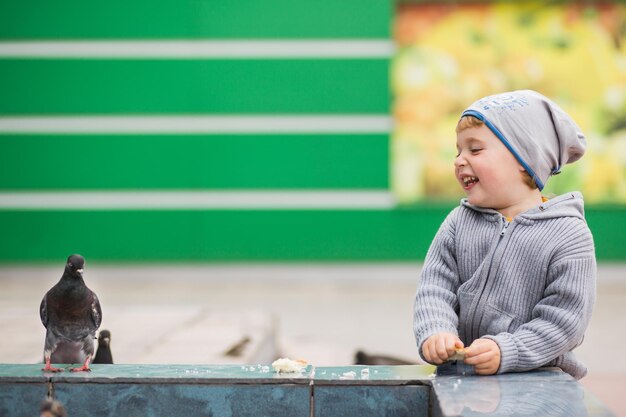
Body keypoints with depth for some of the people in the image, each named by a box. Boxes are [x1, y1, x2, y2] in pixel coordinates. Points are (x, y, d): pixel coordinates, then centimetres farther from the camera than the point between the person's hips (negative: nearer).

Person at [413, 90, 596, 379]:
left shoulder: (569, 235, -3)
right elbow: (434, 288, 3)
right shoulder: (458, 224, 10)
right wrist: (435, 333, -18)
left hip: (538, 377, -3)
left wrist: (506, 352, -21)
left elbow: (563, 319, -8)